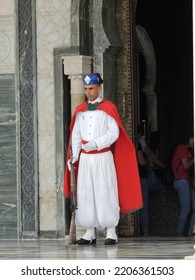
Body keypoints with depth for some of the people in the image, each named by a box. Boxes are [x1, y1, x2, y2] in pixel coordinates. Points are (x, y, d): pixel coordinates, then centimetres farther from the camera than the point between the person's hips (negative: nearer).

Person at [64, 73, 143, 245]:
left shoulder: (108, 108, -1)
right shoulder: (80, 110, 11)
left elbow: (114, 133, -9)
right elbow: (76, 135, 12)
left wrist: (96, 143, -20)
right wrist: (74, 156, 1)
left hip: (103, 157, -4)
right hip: (85, 158, 4)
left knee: (106, 192, -5)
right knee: (85, 194, 3)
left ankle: (111, 233, -2)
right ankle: (90, 233, 8)